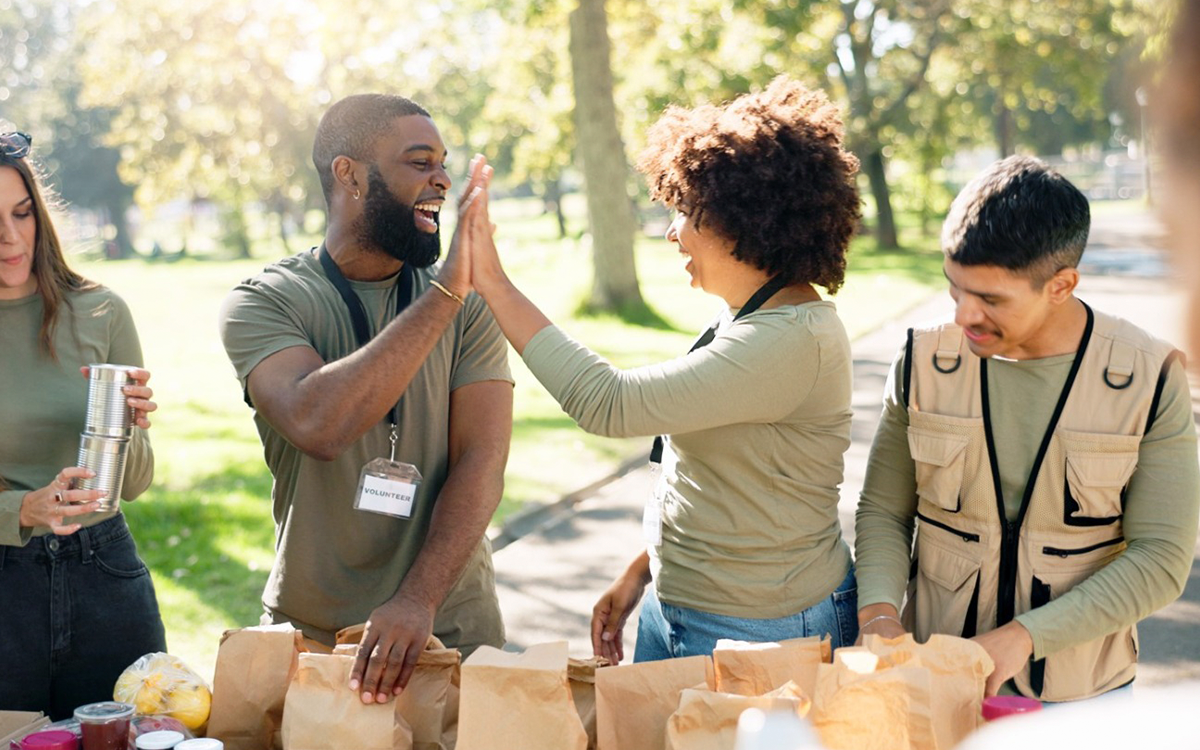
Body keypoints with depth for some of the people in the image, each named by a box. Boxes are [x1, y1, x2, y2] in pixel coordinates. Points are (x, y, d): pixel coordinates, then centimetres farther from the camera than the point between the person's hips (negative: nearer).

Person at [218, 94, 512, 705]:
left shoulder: (470, 303, -2)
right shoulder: (261, 303, -8)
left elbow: (482, 461, -11)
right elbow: (317, 424, -27)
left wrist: (418, 600, -25)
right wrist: (446, 289, -28)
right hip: (306, 630, -1)